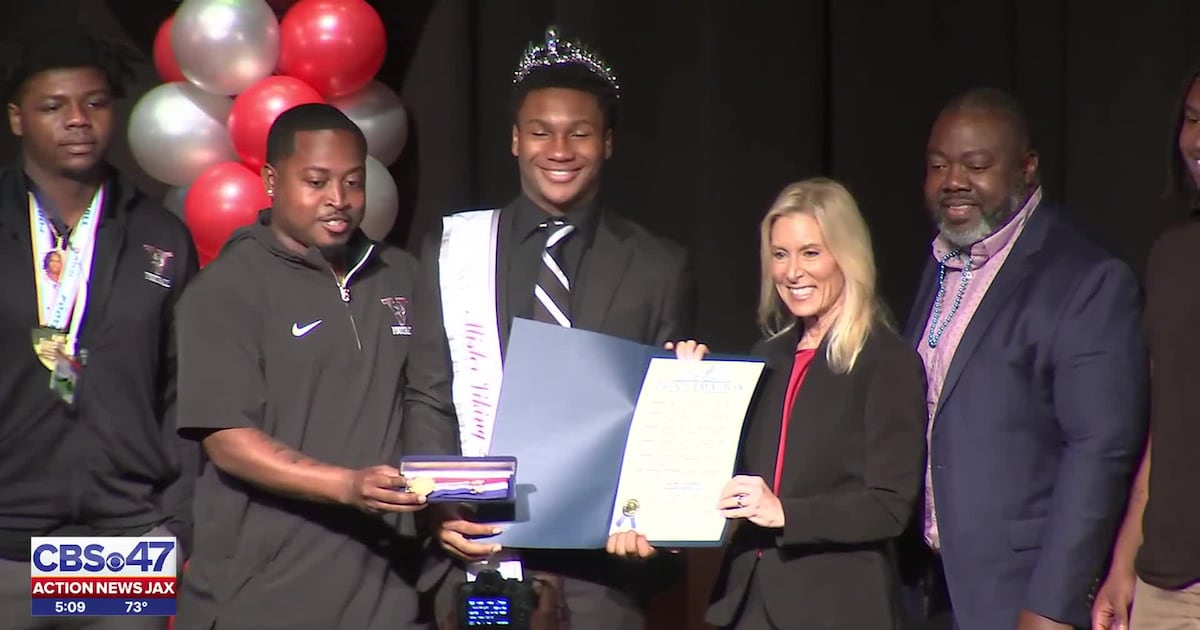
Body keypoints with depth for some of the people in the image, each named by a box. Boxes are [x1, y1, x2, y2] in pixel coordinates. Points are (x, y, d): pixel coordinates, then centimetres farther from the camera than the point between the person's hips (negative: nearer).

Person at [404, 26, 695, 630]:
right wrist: (440, 508, -10)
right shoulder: (451, 250, 8)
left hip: (602, 563, 0)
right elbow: (428, 399, 6)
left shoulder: (659, 268, 8)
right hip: (476, 550, 0)